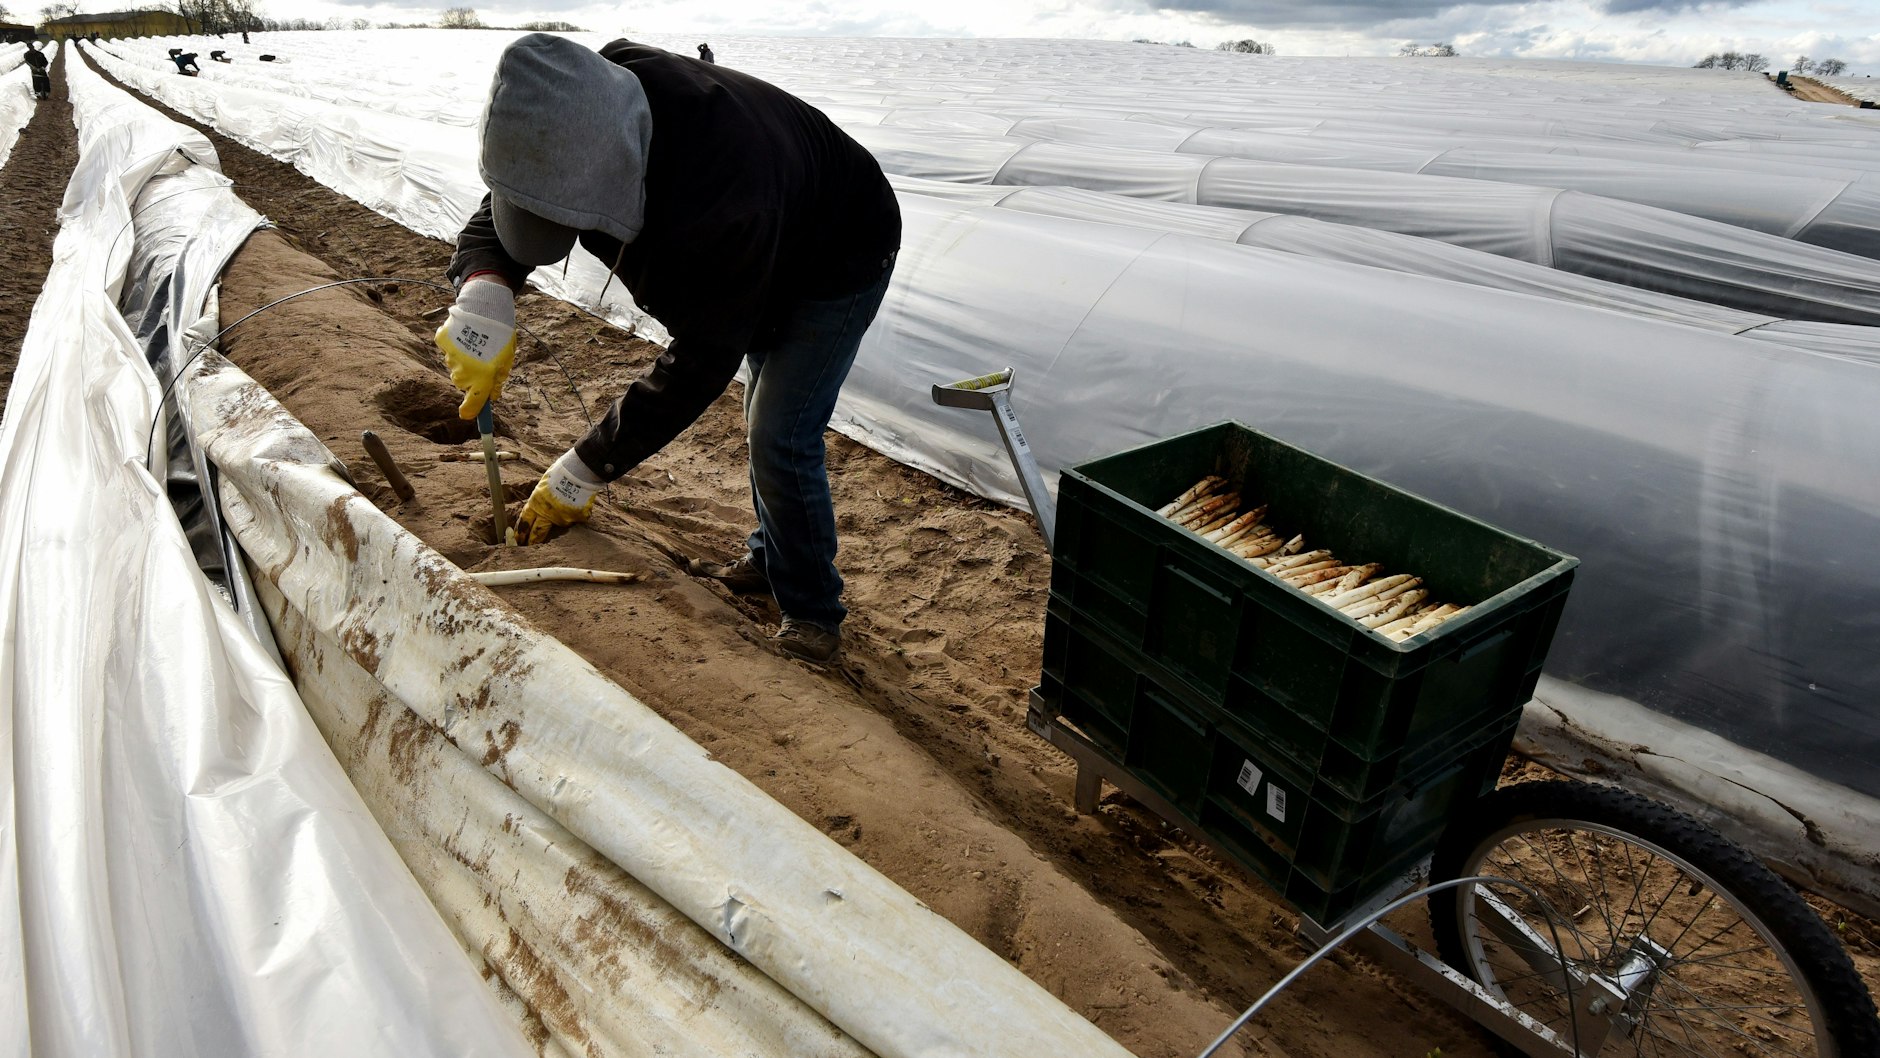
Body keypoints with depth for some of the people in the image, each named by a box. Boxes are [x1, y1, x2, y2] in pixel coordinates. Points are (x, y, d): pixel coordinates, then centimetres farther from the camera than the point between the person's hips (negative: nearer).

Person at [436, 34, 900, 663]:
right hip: (767, 259, 8)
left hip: (837, 263, -8)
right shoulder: (577, 122, -23)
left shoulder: (723, 198, -47)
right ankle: (769, 562, 39)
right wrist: (484, 295, -38)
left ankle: (813, 615, 4)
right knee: (765, 416, 19)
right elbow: (496, 215, -13)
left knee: (781, 439, -15)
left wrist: (583, 471, -34)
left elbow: (700, 363, -40)